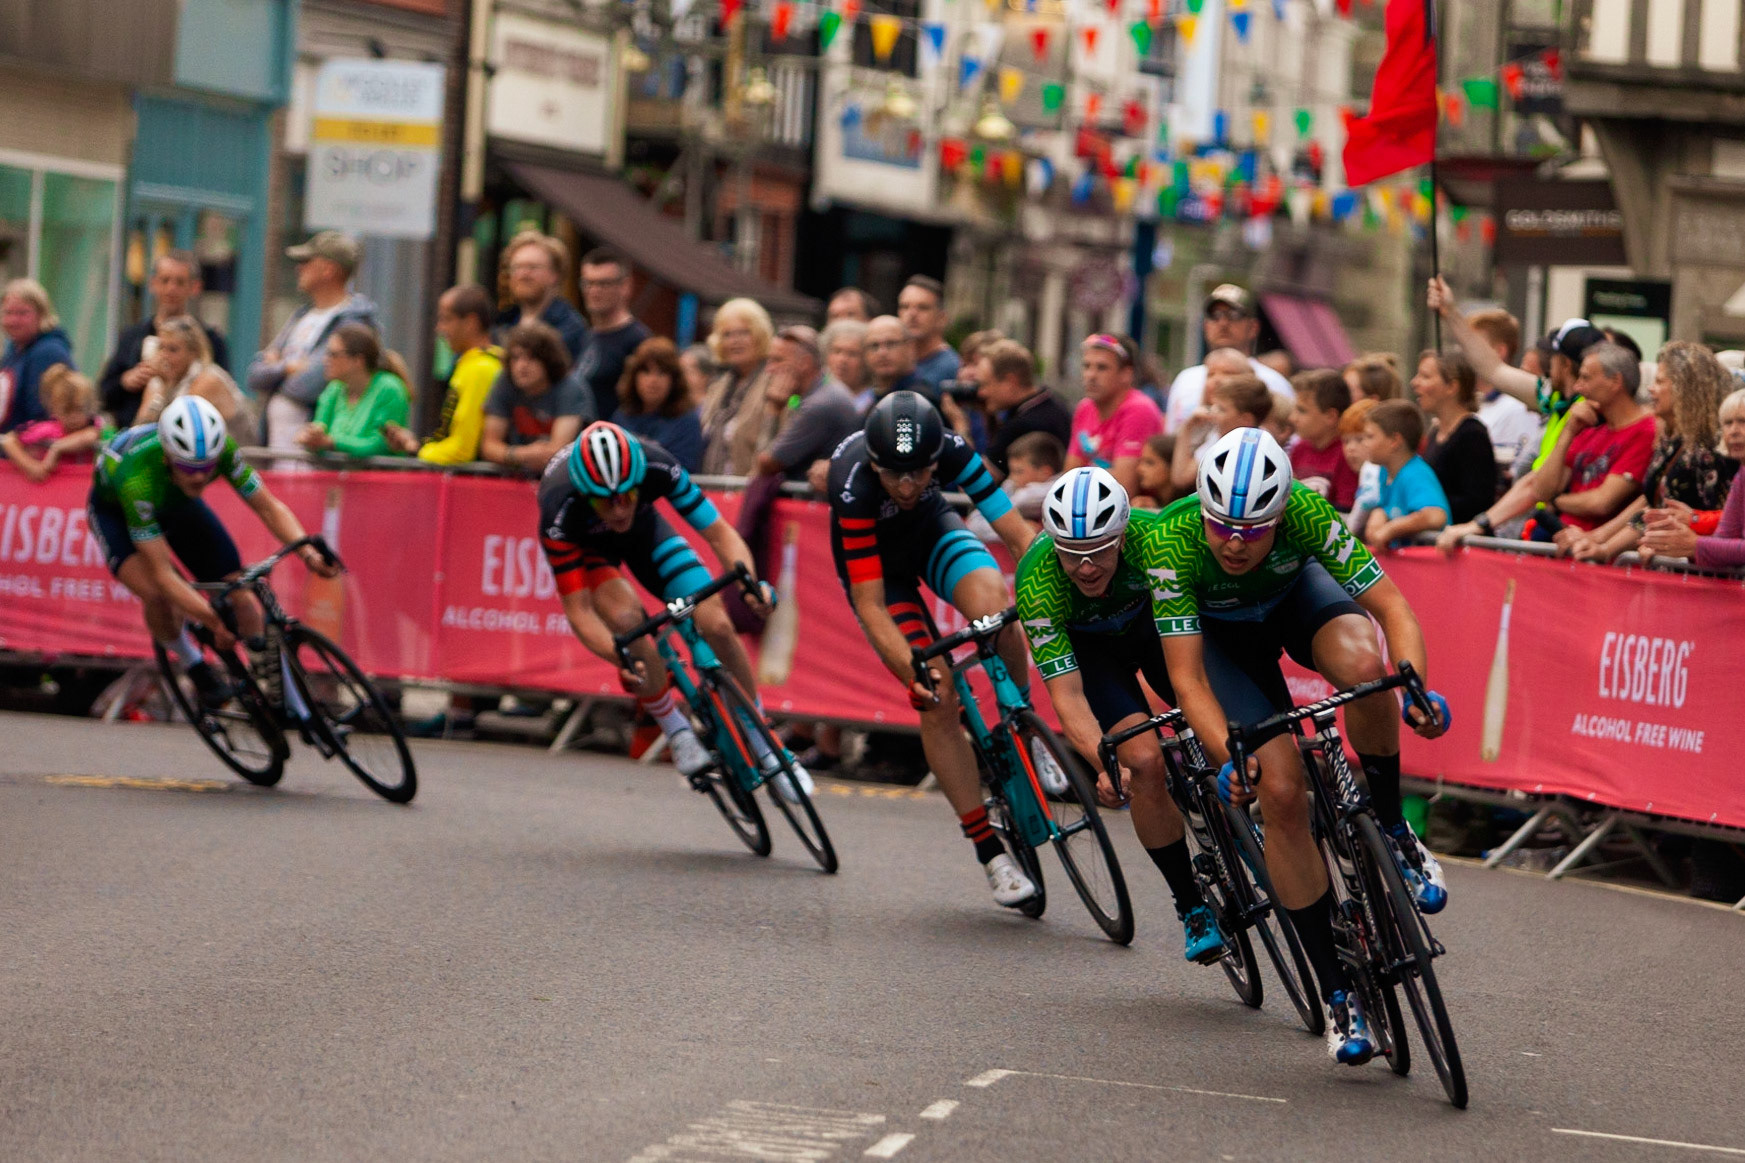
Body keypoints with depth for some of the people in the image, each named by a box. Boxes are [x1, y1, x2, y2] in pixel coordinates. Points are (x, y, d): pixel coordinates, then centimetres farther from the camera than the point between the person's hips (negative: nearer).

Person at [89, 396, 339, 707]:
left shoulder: (221, 448, -34)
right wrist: (213, 621, -50)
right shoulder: (136, 479, -44)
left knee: (235, 589, -9)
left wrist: (308, 552, -40)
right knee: (155, 594, -27)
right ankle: (195, 668, 0)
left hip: (175, 502, 4)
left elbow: (268, 507, -23)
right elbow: (162, 574, -41)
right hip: (115, 510, -4)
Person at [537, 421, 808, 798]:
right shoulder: (559, 512, -40)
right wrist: (625, 659, -51)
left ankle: (765, 750, 5)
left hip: (643, 527, 2)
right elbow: (578, 611, -36)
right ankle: (678, 734, -10)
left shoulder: (656, 466, -36)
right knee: (627, 617, -32)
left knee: (716, 625, -14)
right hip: (583, 544, -2)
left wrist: (748, 580, -48)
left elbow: (719, 532, -29)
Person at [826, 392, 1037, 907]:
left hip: (931, 530, 2)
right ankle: (990, 851, -5)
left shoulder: (952, 451, -30)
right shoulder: (856, 488, -38)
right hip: (873, 564, -2)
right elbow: (870, 606, -35)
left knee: (992, 607, -32)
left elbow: (1019, 536, -28)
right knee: (938, 701, -14)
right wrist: (913, 672, -47)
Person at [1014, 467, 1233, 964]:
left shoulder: (1153, 538, -36)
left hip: (1151, 620, 2)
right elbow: (1065, 694, -37)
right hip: (1085, 645, -1)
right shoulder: (1036, 580, -35)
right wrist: (1107, 765, -52)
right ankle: (1192, 908, -8)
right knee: (1145, 761, -23)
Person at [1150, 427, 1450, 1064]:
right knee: (1281, 793, -17)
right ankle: (1337, 991, -6)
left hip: (1298, 592, 1)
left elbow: (1392, 608, -32)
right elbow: (1186, 676, -33)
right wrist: (1230, 756, -46)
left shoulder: (1306, 511, -35)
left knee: (1362, 663, -36)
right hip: (1223, 633, -1)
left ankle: (1391, 833, -11)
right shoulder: (1174, 540, -36)